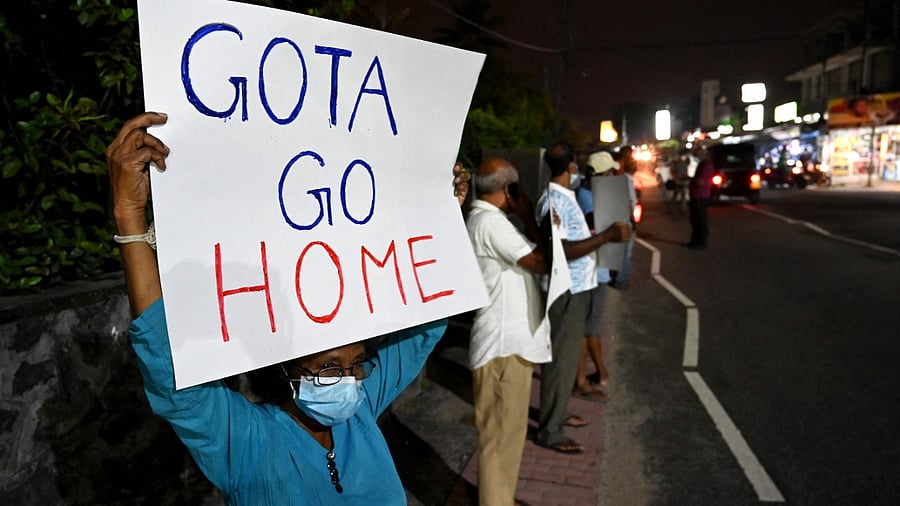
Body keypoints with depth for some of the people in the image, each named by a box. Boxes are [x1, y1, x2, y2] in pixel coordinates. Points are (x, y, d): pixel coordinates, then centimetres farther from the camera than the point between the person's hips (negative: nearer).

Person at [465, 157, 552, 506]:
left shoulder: (483, 218, 15)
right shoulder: (491, 221, -18)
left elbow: (523, 263, 17)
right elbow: (542, 262, -18)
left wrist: (522, 219, 8)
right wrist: (528, 217, -7)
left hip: (509, 339, 11)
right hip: (506, 343, -11)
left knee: (506, 429, 22)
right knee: (501, 432, 1)